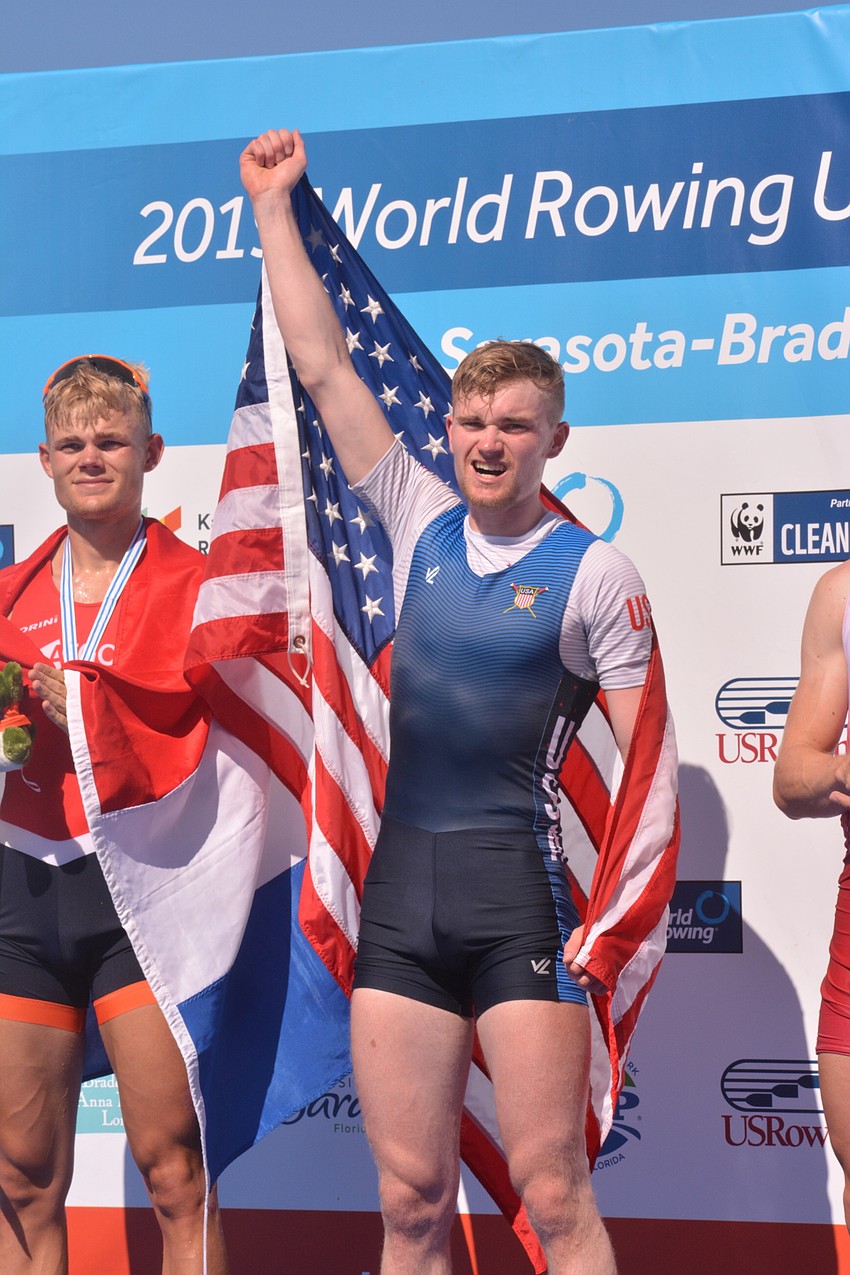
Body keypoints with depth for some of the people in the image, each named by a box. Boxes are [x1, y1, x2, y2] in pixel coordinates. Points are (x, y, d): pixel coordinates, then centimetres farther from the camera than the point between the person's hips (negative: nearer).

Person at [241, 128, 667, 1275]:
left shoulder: (595, 571, -1)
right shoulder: (419, 520, 10)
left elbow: (647, 757, -1)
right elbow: (320, 364, 13)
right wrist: (274, 208, 15)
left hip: (520, 889, -4)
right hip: (401, 885, 4)